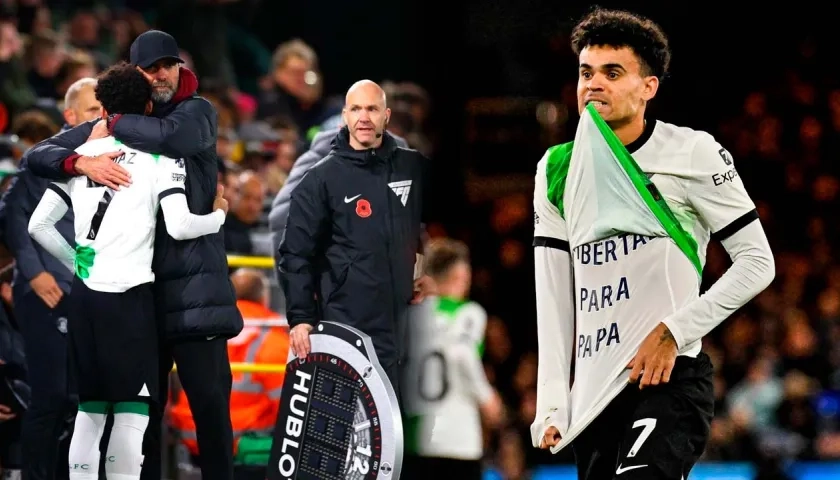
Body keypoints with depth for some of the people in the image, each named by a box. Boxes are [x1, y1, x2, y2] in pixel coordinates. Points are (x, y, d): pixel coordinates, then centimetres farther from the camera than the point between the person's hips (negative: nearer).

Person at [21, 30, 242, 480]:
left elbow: (175, 136, -20)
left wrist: (114, 125, -7)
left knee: (210, 399, -5)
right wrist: (82, 161, -14)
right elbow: (38, 155, 6)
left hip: (194, 282, -3)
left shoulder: (198, 112, 5)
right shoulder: (107, 124, 13)